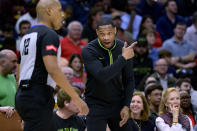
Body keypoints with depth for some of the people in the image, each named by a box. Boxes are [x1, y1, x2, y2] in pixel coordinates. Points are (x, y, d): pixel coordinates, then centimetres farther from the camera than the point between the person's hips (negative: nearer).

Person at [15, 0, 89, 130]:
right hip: (38, 98, -10)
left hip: (23, 95, 10)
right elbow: (52, 69, -22)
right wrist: (76, 98, -20)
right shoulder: (49, 34, -10)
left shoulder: (28, 35, 20)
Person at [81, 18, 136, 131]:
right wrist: (123, 58, -32)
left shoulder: (123, 48, -3)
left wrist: (126, 106, -3)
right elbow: (102, 76, -31)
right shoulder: (88, 51, -16)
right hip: (96, 104, -4)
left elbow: (129, 79, 5)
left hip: (118, 104, 4)